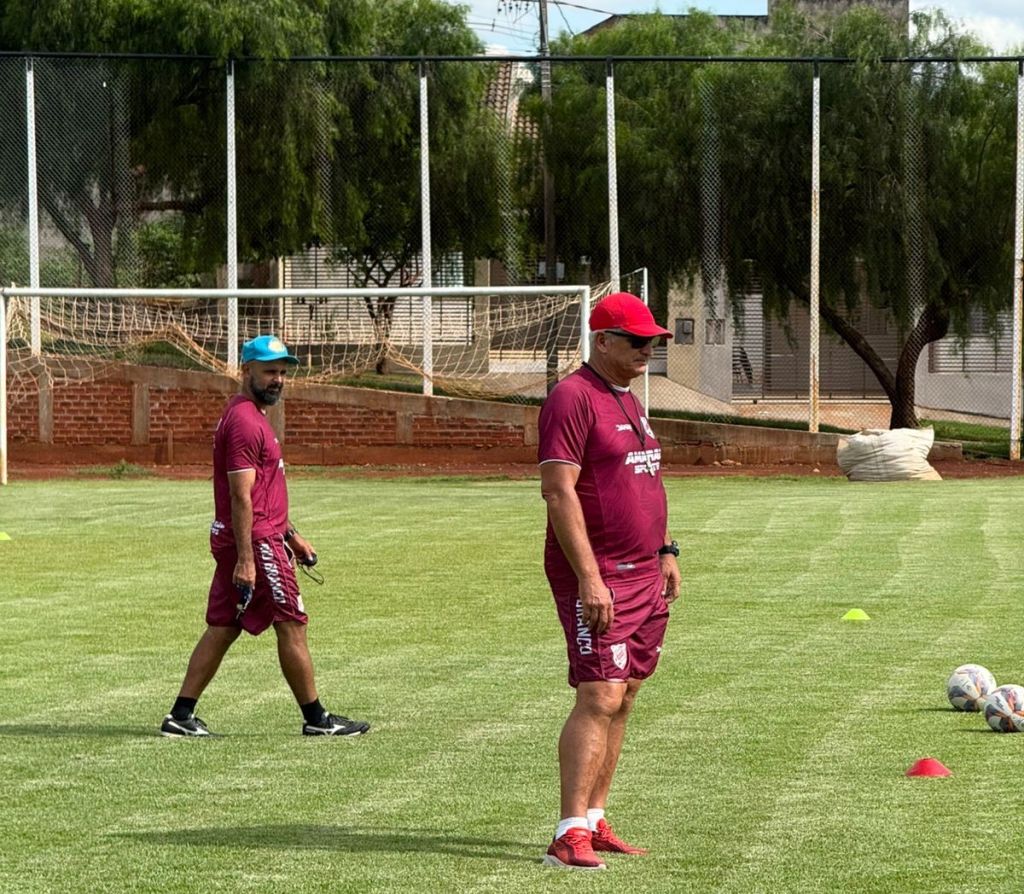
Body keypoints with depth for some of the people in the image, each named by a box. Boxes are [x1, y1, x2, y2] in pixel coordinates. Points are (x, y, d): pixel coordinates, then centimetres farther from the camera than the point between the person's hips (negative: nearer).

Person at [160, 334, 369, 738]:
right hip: (255, 542, -10)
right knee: (292, 624, -2)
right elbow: (241, 497, -21)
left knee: (222, 628, 9)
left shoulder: (250, 416, 18)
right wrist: (246, 559, -24)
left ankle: (181, 716, 8)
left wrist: (291, 534, 26)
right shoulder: (245, 421, -16)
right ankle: (316, 719, 5)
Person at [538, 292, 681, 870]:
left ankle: (595, 821, 15)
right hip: (598, 579, -9)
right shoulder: (574, 398, -13)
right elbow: (559, 492, -19)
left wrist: (665, 550, 18)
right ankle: (571, 833, -16)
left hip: (644, 577, 9)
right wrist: (589, 579, -24)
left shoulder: (629, 402, 18)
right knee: (600, 699, -15)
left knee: (622, 700, 9)